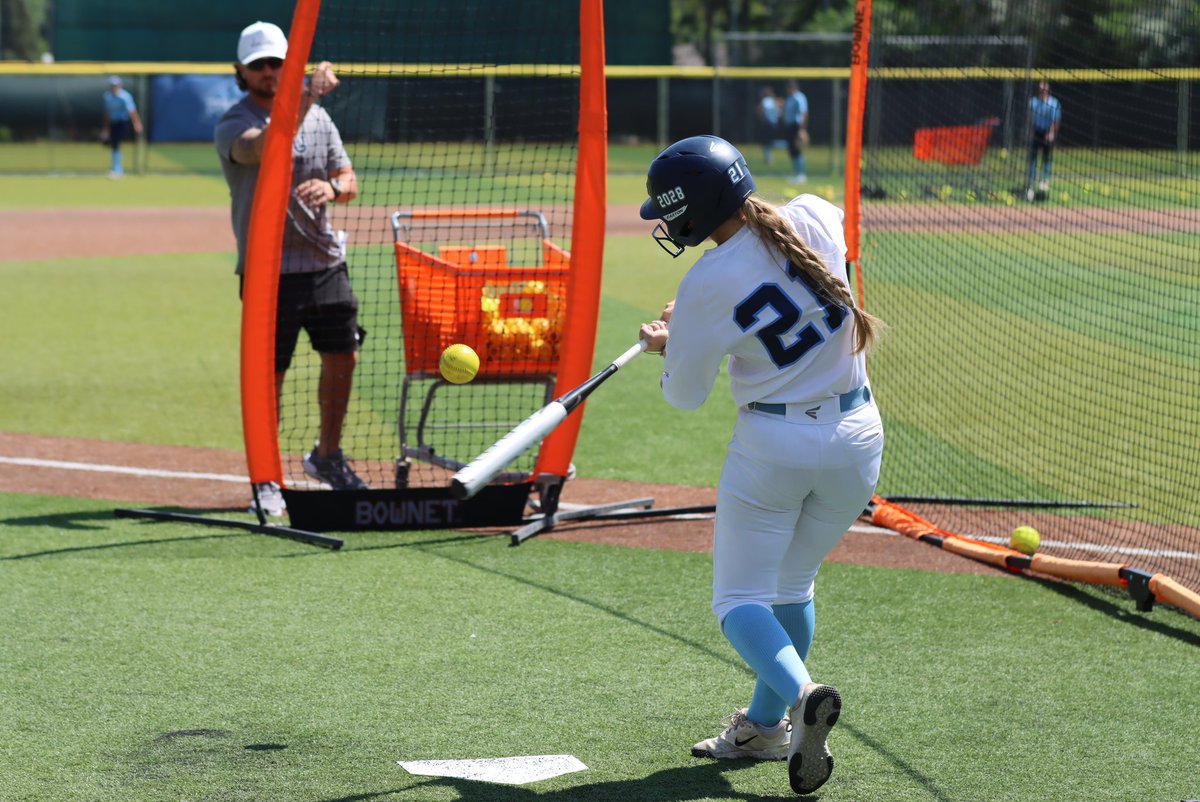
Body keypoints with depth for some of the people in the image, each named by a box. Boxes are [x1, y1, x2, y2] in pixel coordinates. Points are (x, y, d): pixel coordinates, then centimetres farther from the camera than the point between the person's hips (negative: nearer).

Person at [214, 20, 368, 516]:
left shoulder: (317, 118, 10)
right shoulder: (233, 126, -8)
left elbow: (349, 180, 11)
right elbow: (265, 147, -30)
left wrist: (332, 187, -13)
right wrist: (307, 96, -36)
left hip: (324, 260, 5)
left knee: (343, 357, 7)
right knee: (270, 372, -4)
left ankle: (327, 457, 27)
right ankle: (266, 479, 9)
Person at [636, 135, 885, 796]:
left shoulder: (707, 287, -19)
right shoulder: (817, 216, -5)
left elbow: (684, 394, -6)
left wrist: (667, 345, 16)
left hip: (772, 449, -6)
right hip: (856, 440, 6)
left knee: (740, 599, 6)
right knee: (792, 586, 23)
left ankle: (800, 692, -22)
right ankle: (765, 726, 31)